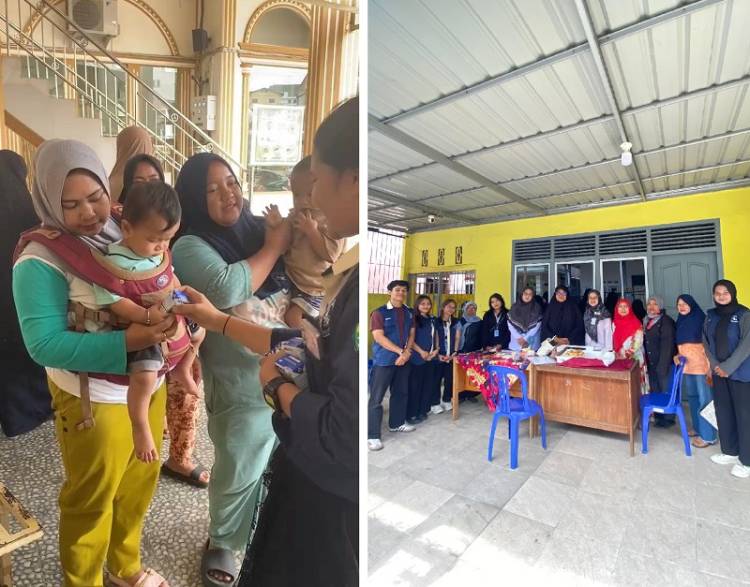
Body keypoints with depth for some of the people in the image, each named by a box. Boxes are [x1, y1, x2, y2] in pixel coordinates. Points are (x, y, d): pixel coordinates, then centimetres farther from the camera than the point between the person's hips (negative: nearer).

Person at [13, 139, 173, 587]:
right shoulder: (40, 259, -15)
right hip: (95, 399, -6)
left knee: (140, 482, 24)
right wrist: (125, 343, -31)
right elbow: (44, 345, -19)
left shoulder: (123, 231, 0)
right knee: (91, 502, 16)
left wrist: (181, 319, -9)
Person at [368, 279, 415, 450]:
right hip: (384, 360, -6)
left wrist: (407, 352, -9)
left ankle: (397, 423, 37)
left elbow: (411, 334, 10)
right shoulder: (379, 312, -9)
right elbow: (379, 337, -16)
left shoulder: (409, 313, 10)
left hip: (404, 359, 6)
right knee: (376, 398, -4)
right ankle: (372, 435, 4)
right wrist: (400, 351, -17)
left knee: (401, 392, 18)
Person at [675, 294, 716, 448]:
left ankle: (708, 435, 5)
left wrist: (710, 367, -17)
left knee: (704, 399, -2)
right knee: (692, 397, 15)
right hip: (685, 364, 7)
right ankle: (698, 428, 28)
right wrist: (676, 356, 1)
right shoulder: (680, 322, 12)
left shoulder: (701, 320, -9)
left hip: (700, 365, -7)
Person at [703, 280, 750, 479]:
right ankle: (730, 451, 25)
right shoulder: (710, 315, 8)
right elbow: (706, 342, 8)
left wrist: (728, 367, -16)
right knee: (723, 412, 11)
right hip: (719, 371, 5)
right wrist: (716, 365, -3)